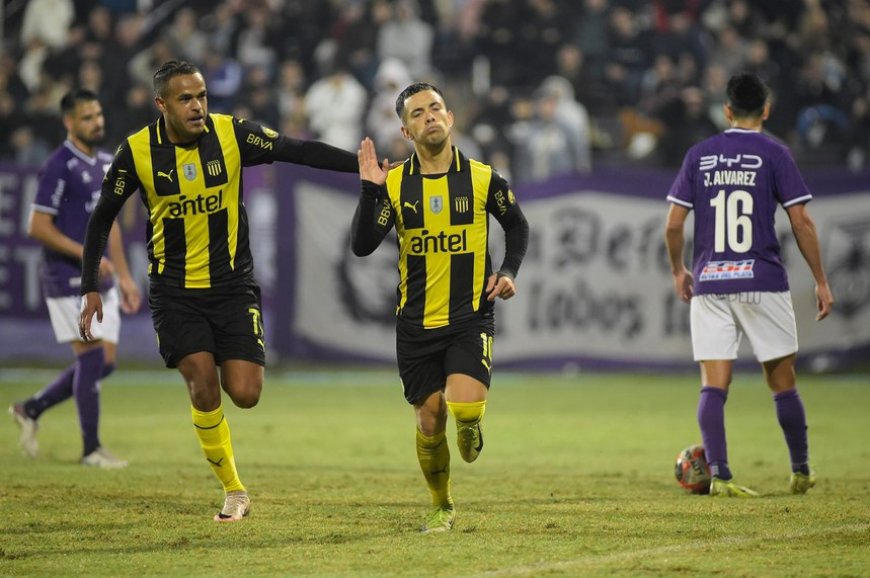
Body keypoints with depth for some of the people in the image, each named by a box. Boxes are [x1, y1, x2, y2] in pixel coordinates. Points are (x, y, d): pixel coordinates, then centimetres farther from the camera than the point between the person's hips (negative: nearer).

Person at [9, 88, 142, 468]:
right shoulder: (60, 166, -13)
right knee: (92, 356, -8)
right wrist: (88, 256, -18)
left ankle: (31, 409, 22)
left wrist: (124, 276, 19)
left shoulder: (105, 163, 13)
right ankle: (91, 449, 1)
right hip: (69, 280, -8)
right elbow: (38, 227, -16)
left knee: (104, 361, 7)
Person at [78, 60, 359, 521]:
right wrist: (89, 288, 0)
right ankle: (234, 491, 2)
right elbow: (102, 217, 2)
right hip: (174, 289, -1)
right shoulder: (137, 152, -9)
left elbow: (300, 151, -12)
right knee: (203, 389, -14)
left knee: (245, 394, -10)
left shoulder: (232, 135, -9)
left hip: (232, 284, 1)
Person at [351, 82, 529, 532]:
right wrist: (369, 190, -18)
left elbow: (517, 226, 15)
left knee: (465, 408, -21)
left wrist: (508, 271, 0)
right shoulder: (393, 184, -1)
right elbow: (362, 246, -9)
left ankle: (470, 426, 18)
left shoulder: (483, 179, -2)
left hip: (471, 318, -1)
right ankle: (442, 508, 25)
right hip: (416, 325, 1)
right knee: (429, 421, 3)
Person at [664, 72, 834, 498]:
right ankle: (801, 472, 19)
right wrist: (821, 282, 2)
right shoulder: (774, 154, -1)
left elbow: (673, 224, 6)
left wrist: (678, 271, 22)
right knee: (782, 381, 10)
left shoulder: (699, 155, 7)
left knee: (713, 385, 0)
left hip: (709, 283, 2)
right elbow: (801, 222, -5)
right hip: (762, 281, -2)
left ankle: (719, 475, -12)